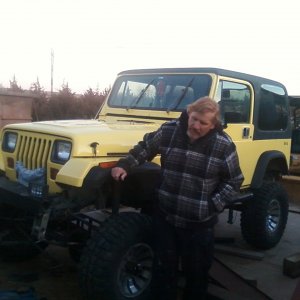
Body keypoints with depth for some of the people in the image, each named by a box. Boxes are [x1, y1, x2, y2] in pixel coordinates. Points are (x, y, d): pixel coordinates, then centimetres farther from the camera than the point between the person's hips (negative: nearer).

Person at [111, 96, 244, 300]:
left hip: (199, 223, -2)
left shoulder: (224, 146, -12)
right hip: (165, 216, 2)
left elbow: (234, 181, -4)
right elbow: (144, 148, 9)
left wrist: (213, 206, -12)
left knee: (196, 272, 14)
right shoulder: (169, 131, -6)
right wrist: (124, 165, -2)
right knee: (166, 267, 18)